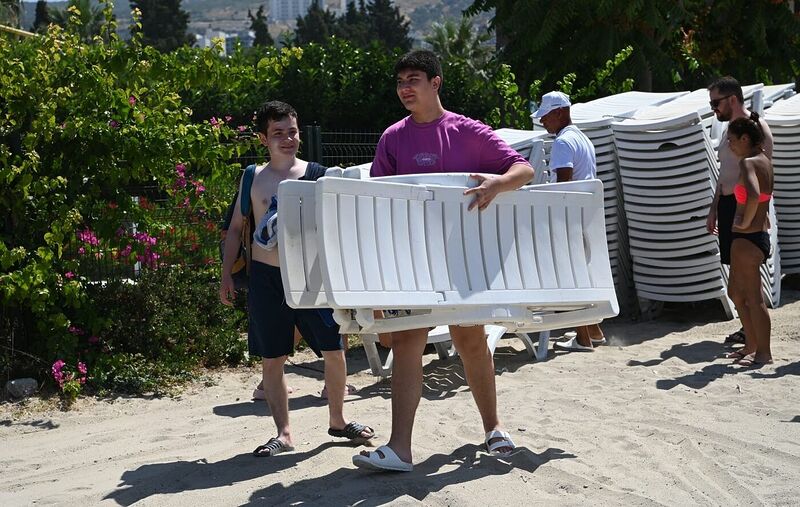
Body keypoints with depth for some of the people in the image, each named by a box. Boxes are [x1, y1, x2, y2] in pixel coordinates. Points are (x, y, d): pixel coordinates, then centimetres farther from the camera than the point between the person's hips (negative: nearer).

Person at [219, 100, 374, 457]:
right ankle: (283, 434, 14)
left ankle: (337, 421, 22)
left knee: (334, 351, 1)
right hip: (266, 277, 0)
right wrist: (227, 274, 5)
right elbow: (236, 229, 11)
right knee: (272, 360, 3)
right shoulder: (253, 179, 4)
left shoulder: (317, 175, 2)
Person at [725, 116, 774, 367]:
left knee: (753, 296, -1)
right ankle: (752, 346, 26)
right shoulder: (765, 160, 9)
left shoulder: (748, 163, -18)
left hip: (747, 238, -10)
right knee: (736, 293, 19)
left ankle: (763, 353, 6)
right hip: (759, 235, 10)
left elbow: (753, 195, -35)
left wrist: (745, 222, -22)